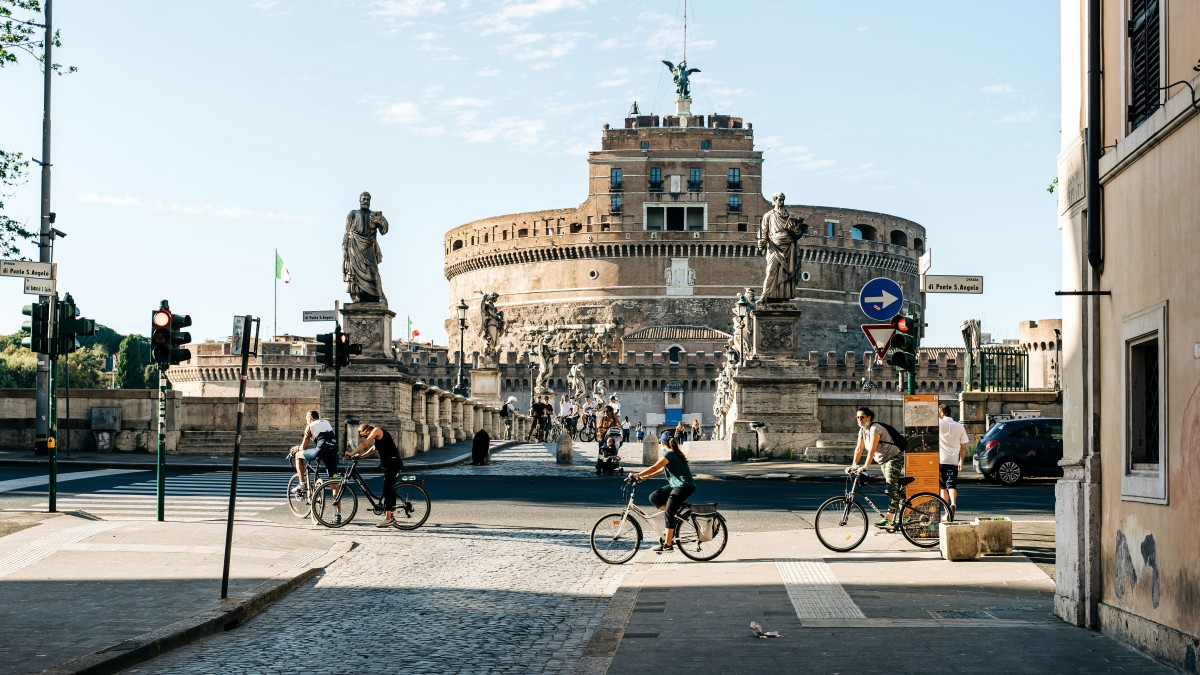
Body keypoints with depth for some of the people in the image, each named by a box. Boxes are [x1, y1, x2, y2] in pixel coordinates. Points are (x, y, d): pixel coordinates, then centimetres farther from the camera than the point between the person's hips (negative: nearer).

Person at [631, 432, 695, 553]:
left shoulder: (669, 454, -13)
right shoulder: (675, 454, 17)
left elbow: (654, 468, -20)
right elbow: (661, 469, 20)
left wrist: (637, 475, -17)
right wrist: (645, 477, 14)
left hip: (684, 487, -9)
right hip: (676, 485, 9)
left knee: (669, 513, -11)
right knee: (654, 497, 6)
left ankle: (668, 544, -10)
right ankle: (676, 513, 7)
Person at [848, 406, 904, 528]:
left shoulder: (875, 429, -24)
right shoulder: (862, 430, 3)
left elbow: (872, 449, -33)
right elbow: (859, 448, 5)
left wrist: (865, 467, -39)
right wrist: (853, 465, -4)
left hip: (894, 458, -10)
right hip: (883, 461, 10)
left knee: (892, 488, -15)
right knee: (892, 489, 13)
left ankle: (888, 518, -22)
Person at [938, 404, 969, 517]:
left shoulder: (939, 423, -4)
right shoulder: (959, 427, 7)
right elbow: (963, 447, 9)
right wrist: (961, 461, 18)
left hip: (940, 460, -2)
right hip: (953, 461, 2)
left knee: (943, 487, 10)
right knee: (952, 485, 0)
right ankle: (953, 504, -27)